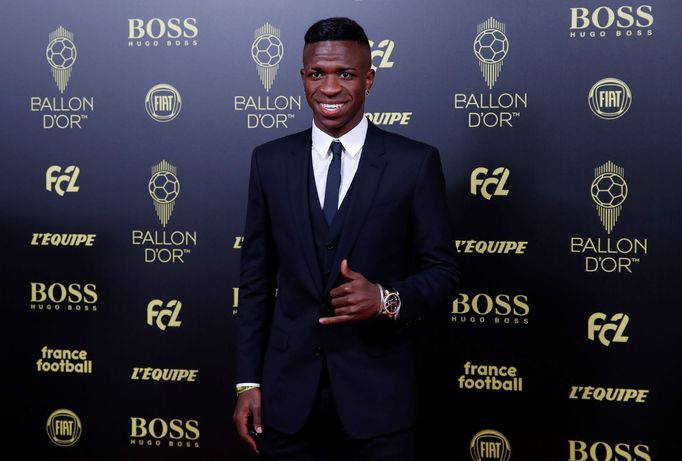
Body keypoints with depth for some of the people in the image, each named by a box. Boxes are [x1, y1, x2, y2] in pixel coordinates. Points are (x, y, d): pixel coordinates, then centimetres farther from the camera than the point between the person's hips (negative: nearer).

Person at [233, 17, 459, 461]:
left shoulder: (416, 162, -4)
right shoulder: (270, 161, 4)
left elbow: (443, 273, -1)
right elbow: (256, 279, 6)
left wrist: (387, 298, -21)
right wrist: (249, 382, 3)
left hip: (378, 391, -2)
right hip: (288, 392, 2)